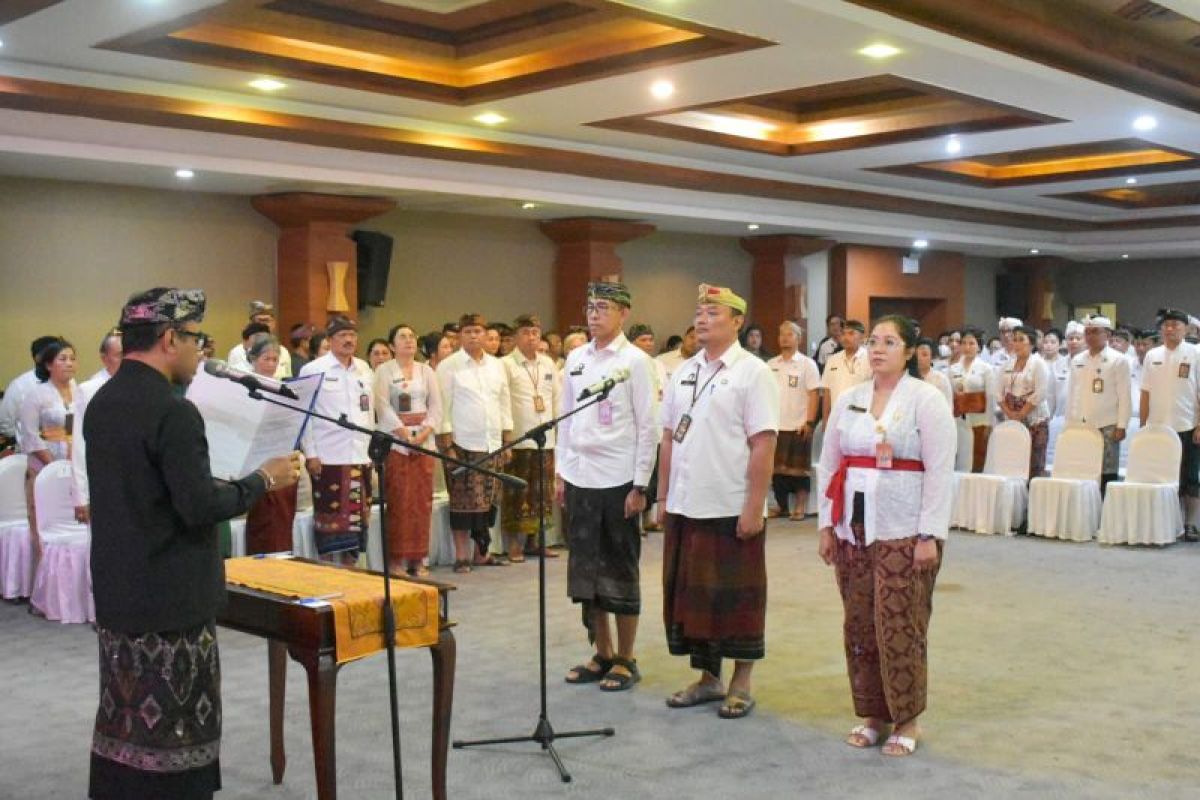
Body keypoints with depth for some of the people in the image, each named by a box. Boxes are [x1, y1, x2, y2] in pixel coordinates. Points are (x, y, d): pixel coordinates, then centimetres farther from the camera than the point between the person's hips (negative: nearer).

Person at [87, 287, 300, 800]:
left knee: (125, 719, 17)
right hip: (169, 599, -9)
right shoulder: (172, 411, -20)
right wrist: (264, 479, -11)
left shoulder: (101, 403, 8)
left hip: (117, 590, 9)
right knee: (172, 731, 1)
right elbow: (199, 506, -23)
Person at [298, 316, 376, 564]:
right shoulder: (313, 370, -3)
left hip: (361, 457, 5)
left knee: (356, 519, 8)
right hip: (328, 458, -5)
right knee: (330, 519, 0)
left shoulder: (365, 370, 11)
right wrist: (310, 454, -9)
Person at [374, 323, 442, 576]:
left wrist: (424, 433, -8)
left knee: (423, 501, 2)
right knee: (399, 501, -6)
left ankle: (418, 559, 9)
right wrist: (406, 434, -15)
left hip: (424, 441, 4)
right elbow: (384, 406, -8)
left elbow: (436, 406, 7)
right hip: (395, 441, -4)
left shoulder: (426, 370, 14)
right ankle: (396, 560, -1)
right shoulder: (384, 370, 2)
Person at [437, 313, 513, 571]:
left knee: (488, 501, 7)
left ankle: (481, 552, 17)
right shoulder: (448, 367, -3)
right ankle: (461, 555, 5)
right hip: (462, 445, -5)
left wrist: (507, 442, 11)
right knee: (464, 501, -3)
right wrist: (447, 446, -10)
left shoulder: (496, 366, 12)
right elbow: (443, 409, -6)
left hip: (492, 445, 5)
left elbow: (505, 405, 15)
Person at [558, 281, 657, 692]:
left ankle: (625, 659, 16)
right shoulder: (575, 358, 9)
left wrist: (639, 486, -11)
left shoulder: (635, 361, -7)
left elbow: (648, 427, -8)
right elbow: (566, 419, 14)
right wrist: (561, 473, 10)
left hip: (617, 480, -5)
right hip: (579, 478, 6)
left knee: (620, 572, 4)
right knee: (585, 569, 11)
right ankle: (602, 653, 24)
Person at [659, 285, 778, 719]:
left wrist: (754, 507, -17)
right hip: (685, 507, 6)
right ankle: (708, 677, 25)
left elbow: (763, 444, -13)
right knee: (691, 595, 11)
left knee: (736, 598, 6)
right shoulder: (683, 372, 10)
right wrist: (664, 497, 9)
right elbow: (669, 438, 13)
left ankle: (741, 683, 19)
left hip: (732, 508, -6)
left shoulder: (752, 373, -8)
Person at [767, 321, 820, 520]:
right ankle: (781, 506, 17)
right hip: (773, 425, 4)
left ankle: (800, 507, 8)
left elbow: (814, 395, -5)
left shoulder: (807, 364, -1)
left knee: (799, 468, 0)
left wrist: (809, 422, -12)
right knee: (776, 468, 7)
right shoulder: (770, 365, 10)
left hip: (798, 427, -4)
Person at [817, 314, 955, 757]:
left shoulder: (926, 400, -4)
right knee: (859, 625, 9)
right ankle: (871, 714, 21)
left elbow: (940, 471, -9)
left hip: (903, 530, -5)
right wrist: (827, 525, 9)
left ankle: (906, 720, 13)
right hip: (853, 528, 5)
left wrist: (930, 536, -13)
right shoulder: (849, 400, 10)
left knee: (899, 627, -2)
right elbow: (829, 464, 13)